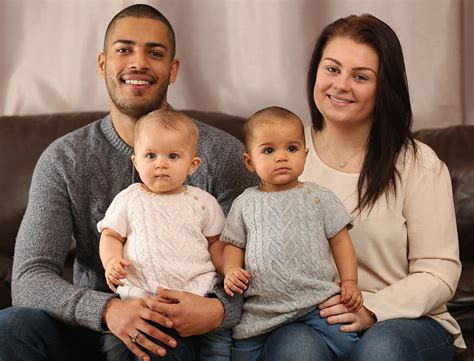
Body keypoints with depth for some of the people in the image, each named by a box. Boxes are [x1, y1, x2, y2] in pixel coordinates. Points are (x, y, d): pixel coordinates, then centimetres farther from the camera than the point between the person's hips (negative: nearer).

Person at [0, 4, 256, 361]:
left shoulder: (220, 153, -5)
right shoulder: (62, 160, -1)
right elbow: (30, 279, -10)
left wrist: (217, 310, -29)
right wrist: (107, 310, -30)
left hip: (177, 329, -2)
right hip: (93, 322, 2)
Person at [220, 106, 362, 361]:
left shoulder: (319, 198, 8)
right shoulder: (245, 204, 10)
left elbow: (340, 241, 9)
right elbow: (234, 244, 14)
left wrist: (349, 282, 0)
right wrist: (231, 270, -5)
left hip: (316, 300, -1)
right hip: (261, 308, 2)